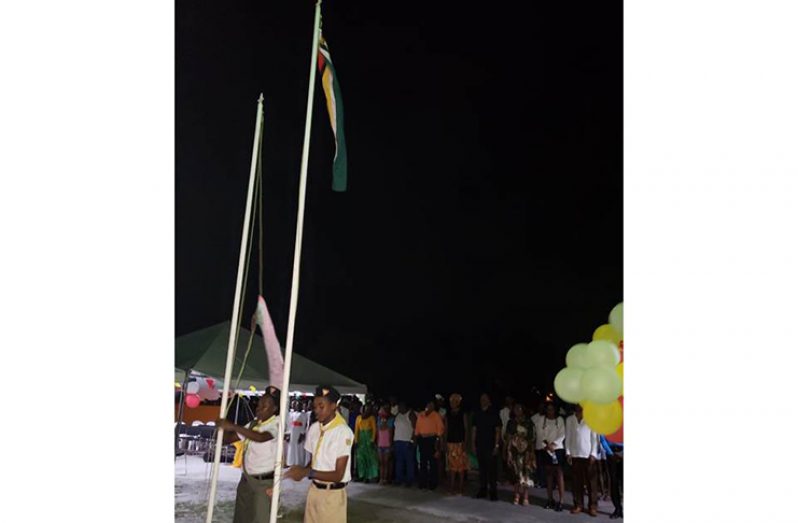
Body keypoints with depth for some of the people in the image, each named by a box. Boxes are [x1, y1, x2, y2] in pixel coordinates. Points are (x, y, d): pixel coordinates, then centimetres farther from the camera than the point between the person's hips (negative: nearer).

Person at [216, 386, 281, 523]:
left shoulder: (277, 423, -12)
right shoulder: (253, 423, 10)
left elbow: (261, 437, -33)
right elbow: (228, 439, 13)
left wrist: (233, 426, -32)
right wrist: (223, 425, -7)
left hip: (264, 482, -7)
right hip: (246, 479, 7)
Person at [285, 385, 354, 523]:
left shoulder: (343, 432, -19)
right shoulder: (313, 428, 2)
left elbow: (338, 475, -18)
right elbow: (313, 460, 10)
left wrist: (307, 472, -22)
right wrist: (301, 471, -11)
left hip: (332, 493, -6)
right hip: (314, 489, 6)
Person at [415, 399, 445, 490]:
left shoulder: (436, 415, 0)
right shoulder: (420, 415, 11)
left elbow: (440, 428, -5)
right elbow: (417, 428, 13)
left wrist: (437, 440, -12)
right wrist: (417, 438, 5)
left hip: (432, 439, -4)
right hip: (422, 440, 4)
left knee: (433, 462, -1)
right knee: (423, 462, 8)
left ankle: (433, 484, 8)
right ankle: (422, 483, 17)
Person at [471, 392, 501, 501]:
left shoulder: (494, 413, -1)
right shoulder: (477, 414, 9)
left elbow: (498, 430, -3)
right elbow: (474, 430, 11)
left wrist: (496, 445, -9)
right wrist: (473, 444, 5)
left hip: (490, 446, -3)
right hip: (479, 445, 3)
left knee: (491, 468, -4)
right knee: (482, 468, 8)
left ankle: (493, 491, 5)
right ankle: (482, 489, 18)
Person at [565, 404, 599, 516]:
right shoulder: (569, 419, 7)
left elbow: (595, 437, -1)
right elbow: (568, 437, 8)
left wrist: (593, 454, -7)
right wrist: (568, 453, 0)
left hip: (588, 455, -2)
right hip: (575, 455, 2)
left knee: (591, 481, 0)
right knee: (577, 481, 5)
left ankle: (593, 506, 6)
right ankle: (578, 505, 12)